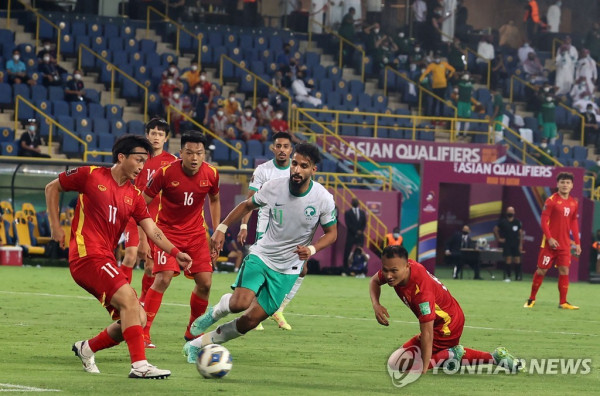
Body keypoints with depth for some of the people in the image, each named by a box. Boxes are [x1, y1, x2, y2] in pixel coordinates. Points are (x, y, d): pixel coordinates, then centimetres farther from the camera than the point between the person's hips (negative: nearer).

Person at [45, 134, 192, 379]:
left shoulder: (134, 196, 13)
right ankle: (139, 365, -28)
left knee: (137, 319, 4)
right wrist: (55, 226, 3)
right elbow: (52, 188, 9)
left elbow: (152, 230, 5)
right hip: (87, 255, -8)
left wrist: (175, 253, -10)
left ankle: (87, 348, 23)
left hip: (106, 260, 8)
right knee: (129, 298, -25)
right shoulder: (90, 175, -1)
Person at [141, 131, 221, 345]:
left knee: (205, 282, -2)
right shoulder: (166, 173, -19)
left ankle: (192, 331, 19)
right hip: (167, 231, -4)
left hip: (196, 233, 4)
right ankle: (143, 331, -14)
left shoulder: (211, 174, -8)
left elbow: (214, 200, 14)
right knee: (163, 278, -20)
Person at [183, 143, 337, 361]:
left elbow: (331, 232, 0)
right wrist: (222, 228, 4)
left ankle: (198, 344, 15)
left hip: (287, 270, 0)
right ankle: (216, 311, 12)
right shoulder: (275, 187, -11)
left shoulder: (324, 199, -13)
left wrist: (311, 249, -19)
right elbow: (247, 205, 8)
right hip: (261, 255, 0)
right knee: (241, 302, -26)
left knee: (251, 320, -3)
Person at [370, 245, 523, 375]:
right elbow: (374, 281, 8)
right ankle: (495, 357, 30)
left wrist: (424, 370, -38)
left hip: (446, 326, -9)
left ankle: (450, 355, -7)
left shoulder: (421, 289, -39)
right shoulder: (396, 267, -15)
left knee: (397, 364, -12)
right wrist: (376, 305, -13)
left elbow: (427, 331, -39)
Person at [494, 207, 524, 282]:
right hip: (506, 244, -1)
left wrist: (520, 244, 2)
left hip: (516, 244, 1)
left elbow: (520, 233, 7)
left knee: (517, 260, -2)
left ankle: (518, 276, 4)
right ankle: (507, 276, 0)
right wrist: (498, 239, 1)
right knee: (508, 260, -5)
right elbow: (495, 229, 8)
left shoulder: (517, 222, 5)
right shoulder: (503, 221, 1)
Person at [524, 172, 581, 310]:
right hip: (550, 242, -4)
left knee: (564, 270, -1)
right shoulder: (552, 200, -8)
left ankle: (563, 302, 3)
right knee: (542, 270, 1)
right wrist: (549, 238, -19)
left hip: (565, 244, 4)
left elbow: (574, 223, 15)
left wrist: (577, 242, 11)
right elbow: (544, 221, -10)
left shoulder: (574, 203, 8)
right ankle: (531, 299, 14)